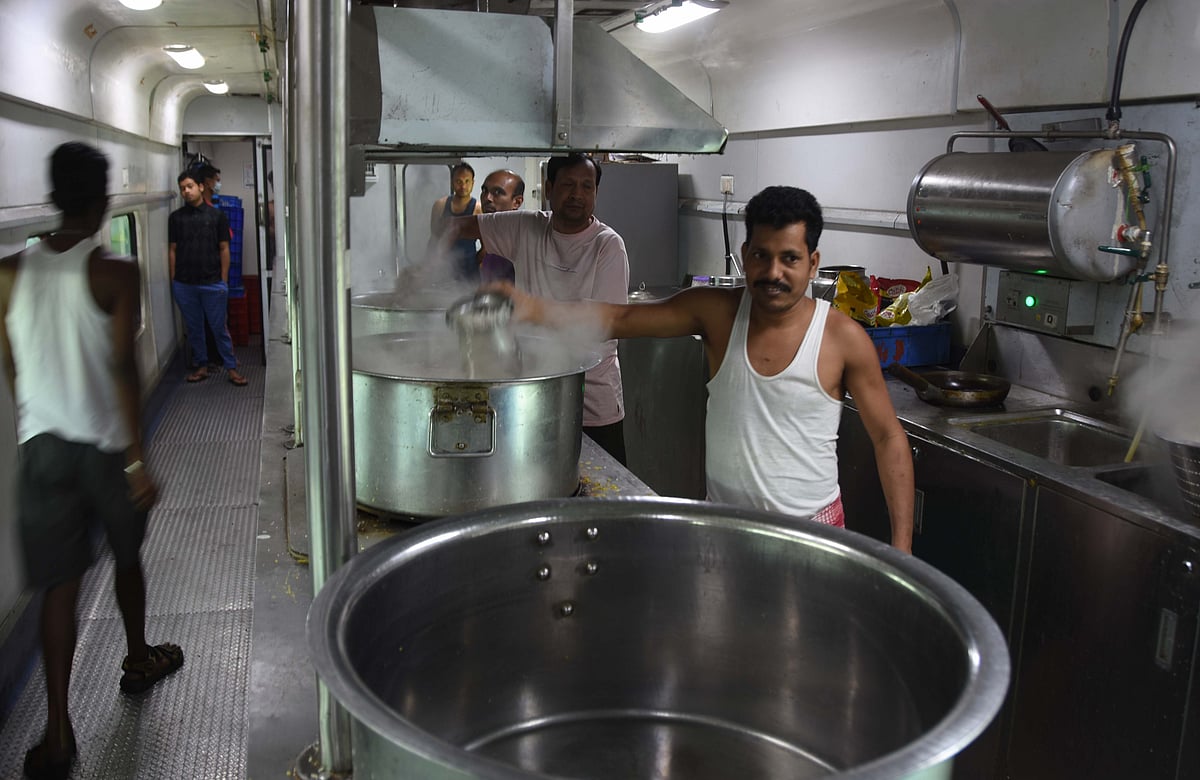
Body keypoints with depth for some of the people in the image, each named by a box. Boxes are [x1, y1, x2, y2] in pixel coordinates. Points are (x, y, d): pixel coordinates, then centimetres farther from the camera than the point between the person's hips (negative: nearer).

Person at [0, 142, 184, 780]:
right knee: (126, 558, 21)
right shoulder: (114, 273, -14)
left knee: (59, 586, 6)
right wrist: (138, 458, -15)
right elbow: (123, 368, -18)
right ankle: (138, 661, 42)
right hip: (107, 442, -2)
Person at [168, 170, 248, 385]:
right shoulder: (175, 217, 5)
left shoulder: (216, 215, 1)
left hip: (212, 283, -2)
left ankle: (231, 368, 10)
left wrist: (224, 280, 0)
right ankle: (201, 366, 22)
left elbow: (224, 249, 3)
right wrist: (173, 280, 4)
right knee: (193, 327, 10)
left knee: (219, 327, 2)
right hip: (184, 285, 2)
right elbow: (172, 250, 8)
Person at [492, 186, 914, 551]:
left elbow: (889, 438, -5)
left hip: (812, 528, -2)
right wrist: (533, 308, -29)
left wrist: (901, 546, -9)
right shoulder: (717, 311, -6)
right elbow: (624, 318, -13)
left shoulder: (843, 339, -11)